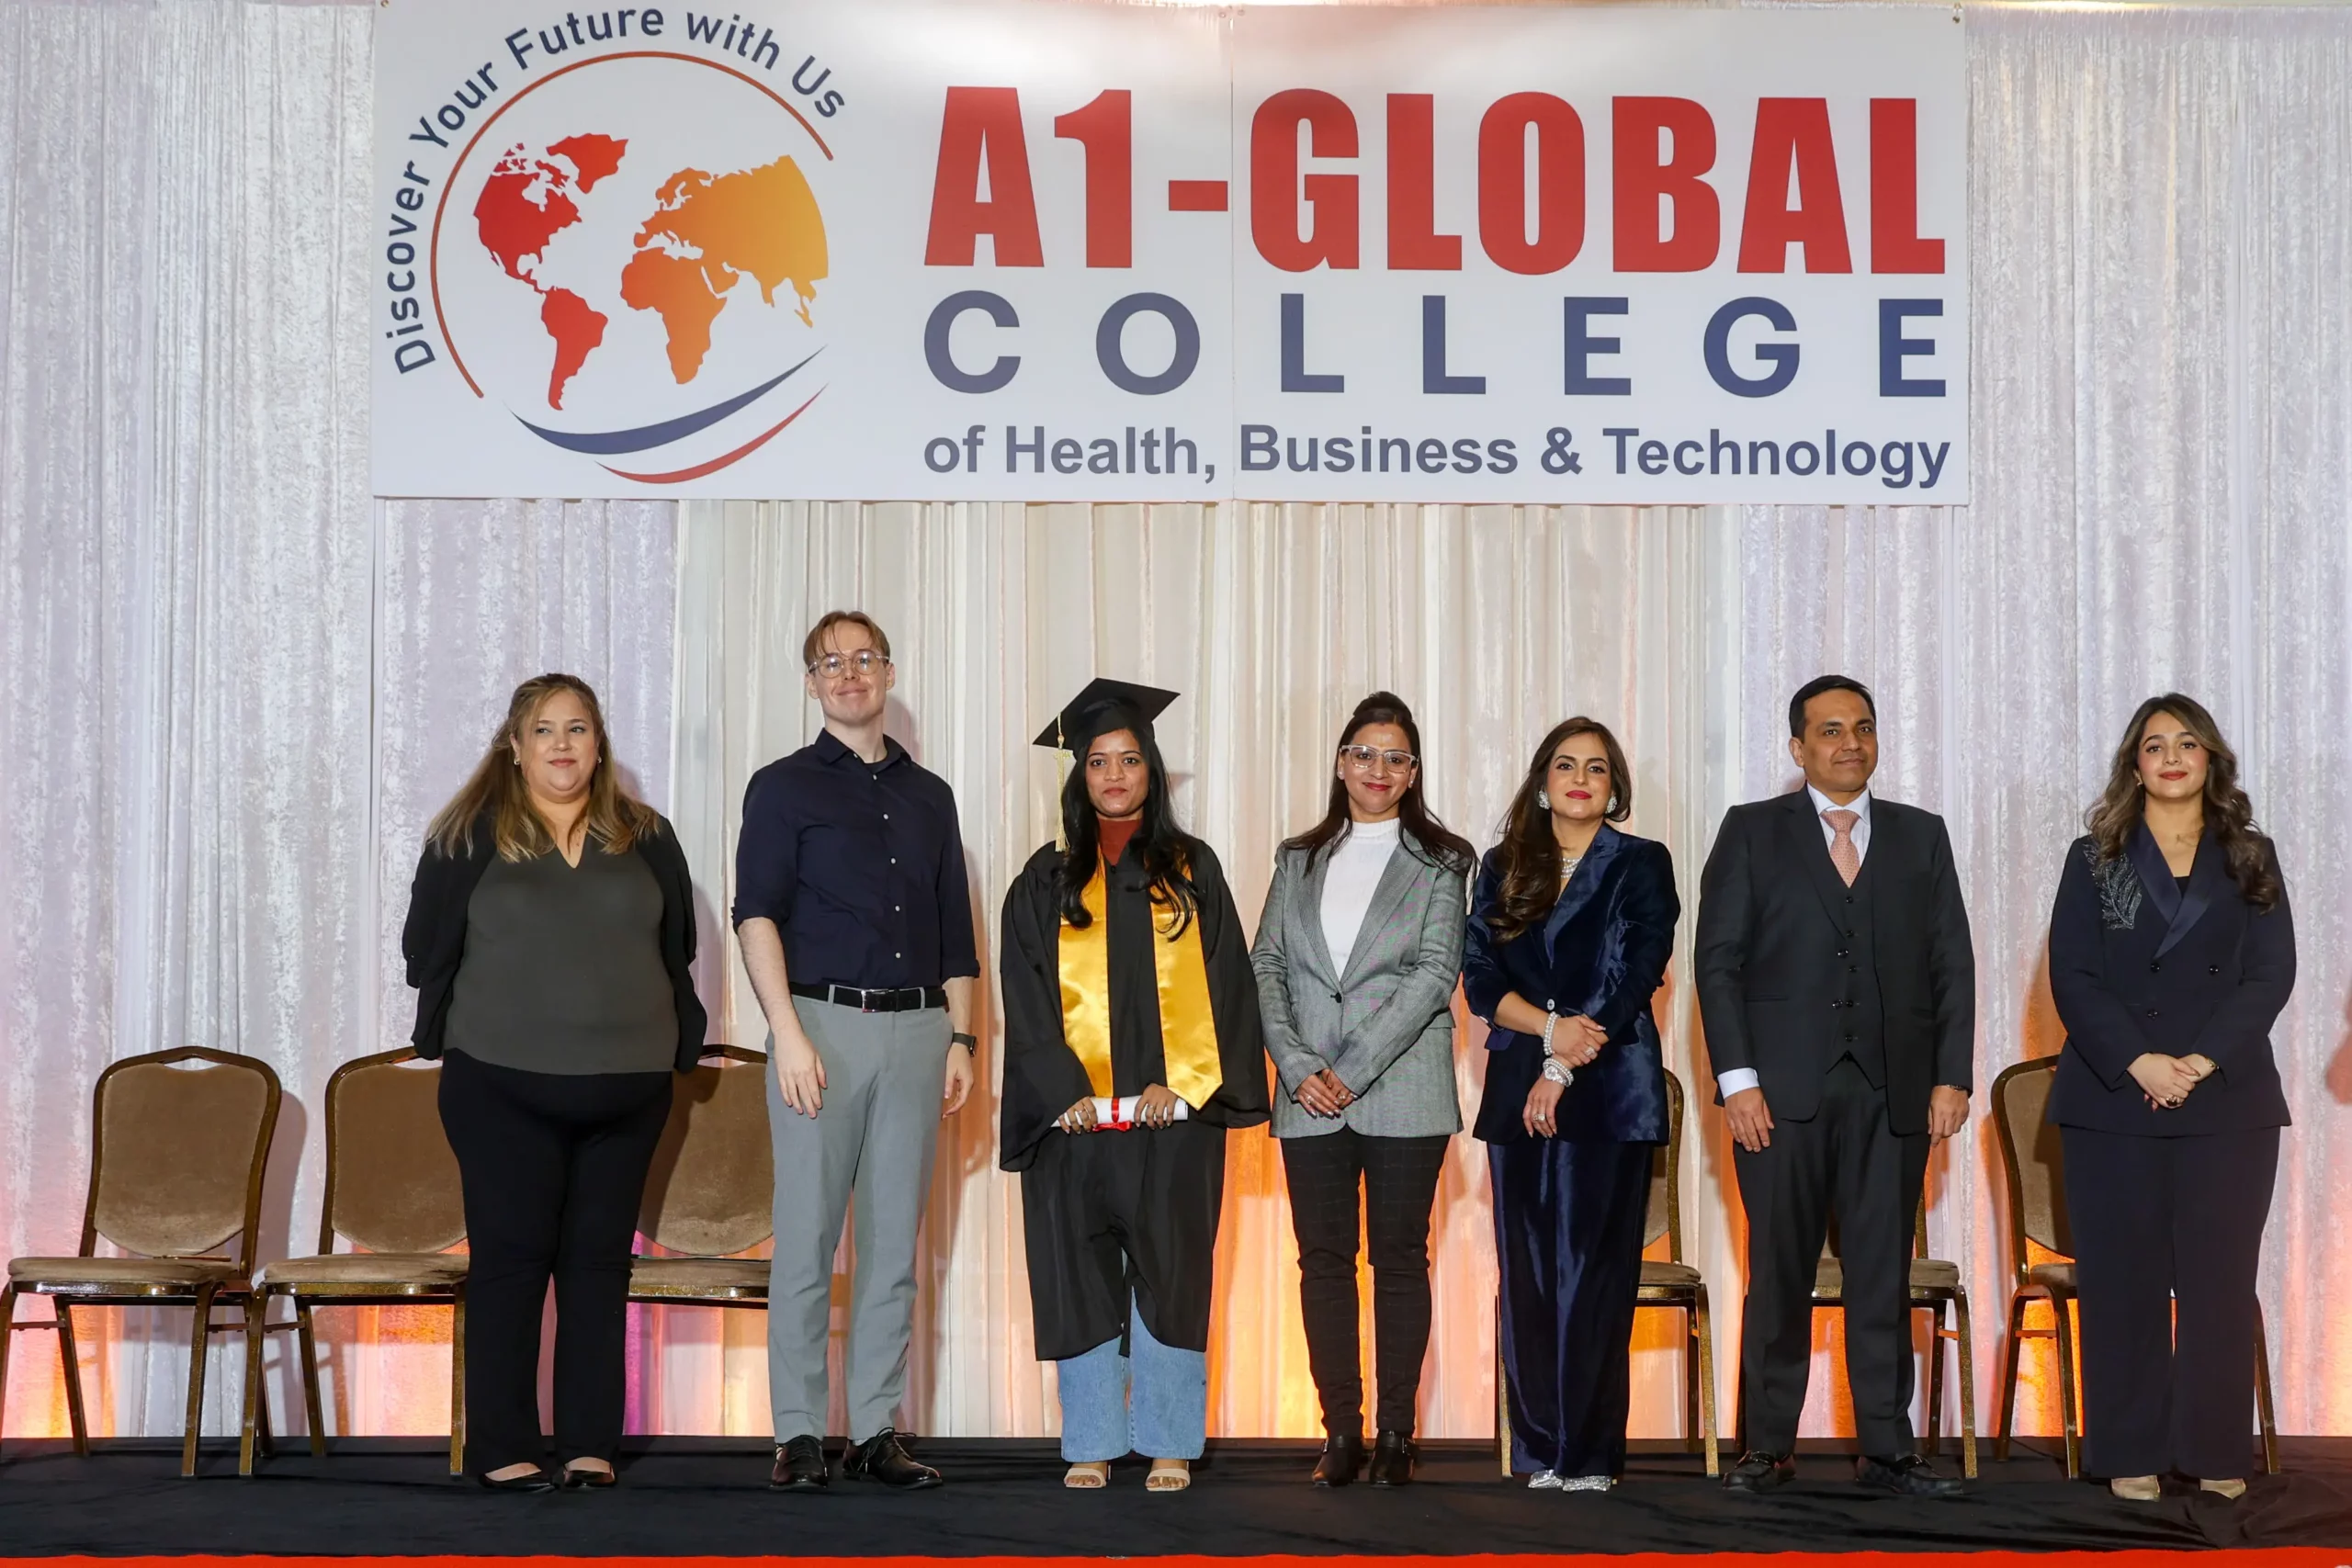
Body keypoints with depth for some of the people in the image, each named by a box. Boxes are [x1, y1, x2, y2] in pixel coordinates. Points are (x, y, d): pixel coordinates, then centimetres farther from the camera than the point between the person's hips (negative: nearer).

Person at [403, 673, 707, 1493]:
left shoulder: (646, 839, 10)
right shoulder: (469, 837, 2)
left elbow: (677, 951, 14)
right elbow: (426, 950, 4)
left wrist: (676, 1041, 9)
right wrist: (459, 1034, 4)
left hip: (626, 1091, 3)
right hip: (503, 1088, -2)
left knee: (599, 1263, 5)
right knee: (510, 1259, 0)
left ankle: (590, 1446, 9)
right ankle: (501, 1448, 4)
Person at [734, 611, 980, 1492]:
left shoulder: (929, 796, 17)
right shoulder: (785, 787, 5)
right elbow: (757, 914, -4)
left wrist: (961, 1039, 9)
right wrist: (789, 1033, -14)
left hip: (916, 1030, 4)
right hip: (824, 1023, -4)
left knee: (895, 1242, 4)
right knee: (807, 1238, -3)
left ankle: (877, 1432, 9)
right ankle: (799, 1434, 2)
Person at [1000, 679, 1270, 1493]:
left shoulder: (1192, 872, 10)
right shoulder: (1047, 882, 10)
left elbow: (1223, 989, 4)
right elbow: (1029, 1000, 3)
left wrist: (1177, 1085, -8)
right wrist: (1067, 1092, -10)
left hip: (1174, 1113, 0)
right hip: (1074, 1113, 1)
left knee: (1169, 1276, 0)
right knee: (1080, 1279, 1)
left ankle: (1169, 1445, 7)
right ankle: (1091, 1444, 8)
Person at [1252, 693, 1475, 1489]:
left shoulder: (1439, 863, 4)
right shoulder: (1300, 860, 15)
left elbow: (1434, 974, -6)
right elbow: (1265, 965, 8)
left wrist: (1354, 1071, -13)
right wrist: (1296, 1065, -7)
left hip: (1402, 1092, -3)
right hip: (1310, 1097, 3)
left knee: (1399, 1256, 1)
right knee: (1323, 1258, 2)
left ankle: (1395, 1434, 5)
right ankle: (1340, 1431, 8)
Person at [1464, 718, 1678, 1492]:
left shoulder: (1641, 865, 4)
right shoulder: (1503, 869, 13)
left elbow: (1635, 977, -5)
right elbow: (1480, 977, 5)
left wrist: (1563, 1069, -11)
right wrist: (1550, 1027, -13)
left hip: (1610, 1090, -3)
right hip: (1517, 1091, 3)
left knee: (1593, 1272, -4)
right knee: (1527, 1274, 2)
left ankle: (1590, 1452, 0)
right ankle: (1540, 1448, 8)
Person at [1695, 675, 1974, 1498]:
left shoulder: (1921, 836, 14)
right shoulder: (1752, 833, 7)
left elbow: (1952, 963, 11)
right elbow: (1719, 960, 1)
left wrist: (1952, 1075, 1)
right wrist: (1737, 1079, -8)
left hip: (1893, 1090, 2)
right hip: (1783, 1089, -2)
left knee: (1884, 1275, 2)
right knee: (1779, 1274, 1)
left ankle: (1885, 1449, 8)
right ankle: (1767, 1447, 9)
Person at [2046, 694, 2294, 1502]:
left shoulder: (2250, 859, 10)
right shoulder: (2096, 858, 8)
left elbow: (2271, 974, 0)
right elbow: (2073, 975, -1)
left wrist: (2202, 1062, -12)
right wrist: (2138, 1063, -13)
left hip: (2227, 1098, 1)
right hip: (2114, 1100, 0)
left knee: (2219, 1279, 0)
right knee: (2123, 1279, 0)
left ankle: (2215, 1452, 8)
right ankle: (2132, 1453, 7)